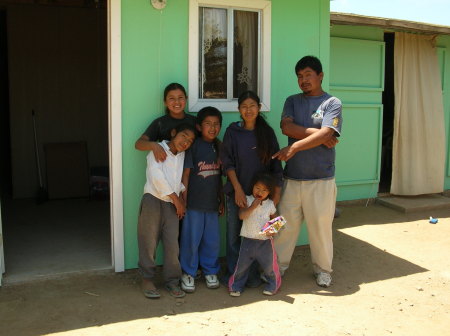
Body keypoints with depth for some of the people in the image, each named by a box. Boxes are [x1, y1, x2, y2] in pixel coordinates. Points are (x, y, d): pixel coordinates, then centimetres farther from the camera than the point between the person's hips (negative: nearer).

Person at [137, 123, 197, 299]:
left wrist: (181, 199, -5)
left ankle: (172, 280, 14)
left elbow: (181, 178, 11)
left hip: (172, 204, 5)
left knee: (172, 244, 2)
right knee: (149, 243, 1)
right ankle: (147, 280, 14)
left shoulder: (182, 155, 14)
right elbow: (156, 175, -14)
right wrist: (175, 198, -11)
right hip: (153, 200, -5)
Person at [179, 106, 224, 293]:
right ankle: (188, 273, 20)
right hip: (194, 202, -4)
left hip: (212, 202, 5)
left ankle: (210, 270, 29)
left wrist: (222, 200, 15)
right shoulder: (193, 146, -8)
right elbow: (186, 174, -7)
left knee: (212, 240, 11)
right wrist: (183, 200, -9)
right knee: (191, 239, 3)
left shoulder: (219, 146, 8)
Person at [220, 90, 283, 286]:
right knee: (234, 233, 7)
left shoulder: (267, 132, 3)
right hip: (236, 192, 0)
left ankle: (253, 273, 21)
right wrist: (237, 189, -11)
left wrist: (277, 191, -2)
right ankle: (232, 272, 23)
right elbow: (227, 162, -3)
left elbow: (276, 164, 3)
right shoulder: (233, 131, 0)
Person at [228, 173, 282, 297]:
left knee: (269, 266, 6)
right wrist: (252, 206, -22)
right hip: (248, 240, -1)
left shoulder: (270, 204, 4)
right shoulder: (247, 200, -2)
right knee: (242, 265, 6)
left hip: (265, 241, 1)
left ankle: (272, 285, 29)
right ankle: (236, 286, 24)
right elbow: (241, 215, -14)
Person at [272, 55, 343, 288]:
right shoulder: (292, 101, 12)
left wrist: (295, 147, -19)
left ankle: (323, 269, 24)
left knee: (321, 226, 6)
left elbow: (325, 134, -14)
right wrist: (316, 133, -12)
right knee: (285, 224, 7)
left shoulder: (332, 103, 1)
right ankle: (278, 266, 22)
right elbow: (287, 127, -6)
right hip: (292, 176, 3)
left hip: (321, 179, -3)